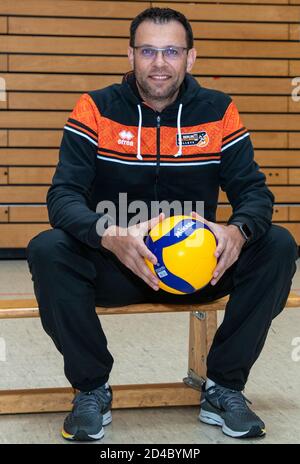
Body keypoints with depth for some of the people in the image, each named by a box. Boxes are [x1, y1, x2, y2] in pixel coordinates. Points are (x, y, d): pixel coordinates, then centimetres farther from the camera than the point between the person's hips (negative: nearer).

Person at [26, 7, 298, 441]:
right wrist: (110, 236, -38)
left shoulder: (219, 111, -2)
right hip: (116, 268, -1)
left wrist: (238, 231, -31)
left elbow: (253, 191, -5)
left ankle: (224, 388, -6)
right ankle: (92, 390, -8)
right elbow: (63, 194, -15)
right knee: (46, 250, -29)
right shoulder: (95, 109, -7)